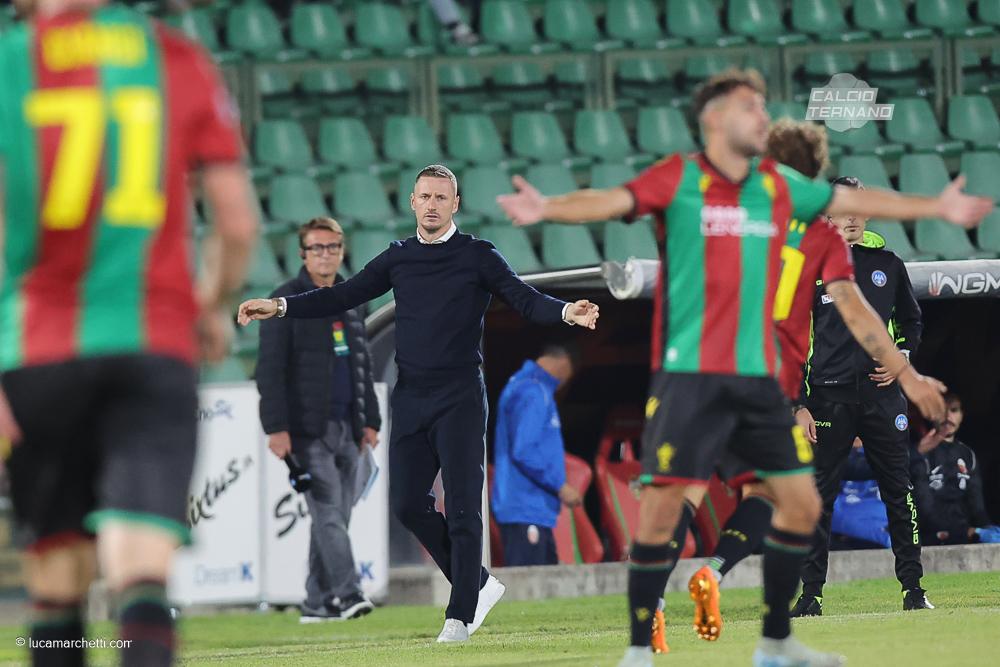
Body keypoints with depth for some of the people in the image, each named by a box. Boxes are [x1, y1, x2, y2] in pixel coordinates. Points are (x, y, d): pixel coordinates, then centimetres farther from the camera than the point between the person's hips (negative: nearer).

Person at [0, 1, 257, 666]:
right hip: (157, 347, 0)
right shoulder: (180, 61, 6)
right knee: (143, 574, -11)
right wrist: (214, 305, 27)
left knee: (56, 579, 12)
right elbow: (239, 223, 7)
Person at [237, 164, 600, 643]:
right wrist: (279, 307, 4)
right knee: (407, 504, 3)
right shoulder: (399, 257, 11)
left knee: (462, 508, -7)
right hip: (410, 397, 5)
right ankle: (477, 584, 18)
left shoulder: (478, 256, -1)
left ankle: (461, 614, -1)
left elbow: (525, 300, -11)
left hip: (459, 398, -5)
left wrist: (567, 313, -31)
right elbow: (344, 296, 13)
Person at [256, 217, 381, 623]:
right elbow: (270, 369, -7)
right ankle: (347, 595, -20)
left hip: (346, 428, 6)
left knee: (335, 517, 5)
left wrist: (370, 420, 16)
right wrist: (276, 427, -14)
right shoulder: (286, 301, -2)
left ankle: (317, 603, 9)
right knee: (328, 514, -14)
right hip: (308, 429, -6)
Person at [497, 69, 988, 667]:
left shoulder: (779, 186, 10)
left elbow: (853, 200, 22)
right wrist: (549, 209, -40)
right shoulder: (679, 180, -6)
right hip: (689, 375, -6)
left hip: (759, 376, 6)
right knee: (662, 509, -11)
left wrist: (937, 208, 28)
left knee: (802, 505, 7)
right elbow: (612, 201, -20)